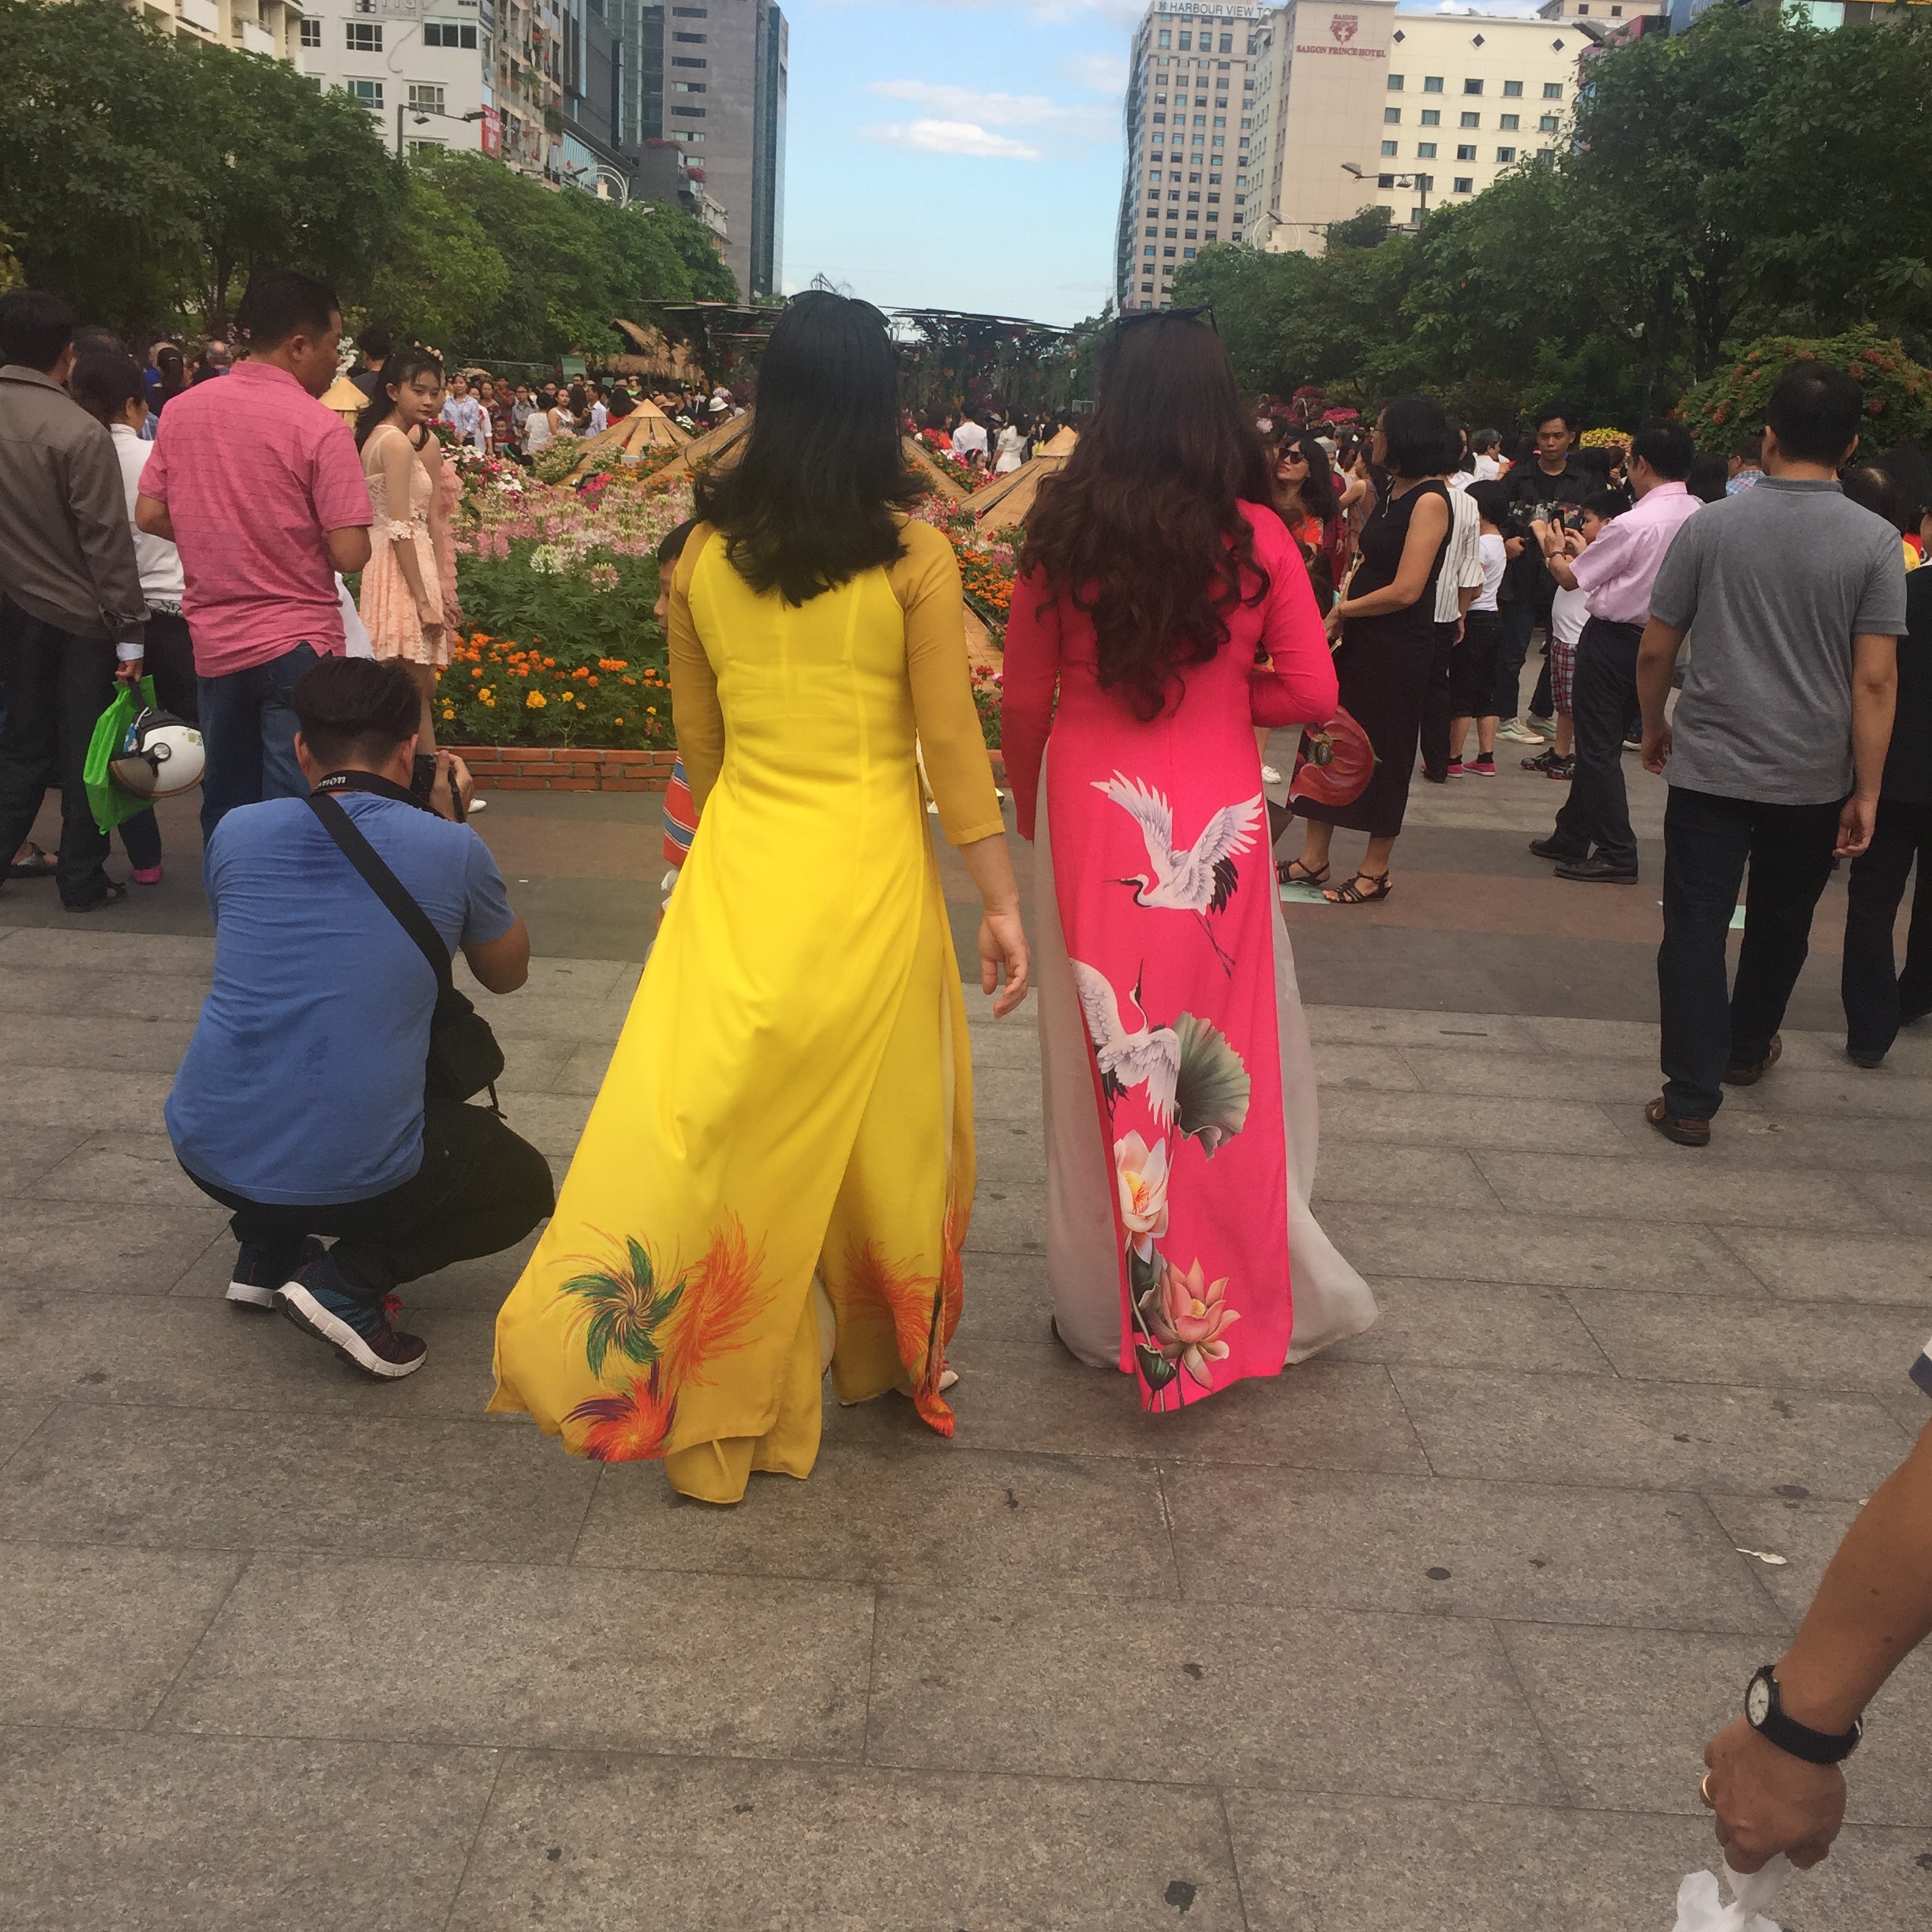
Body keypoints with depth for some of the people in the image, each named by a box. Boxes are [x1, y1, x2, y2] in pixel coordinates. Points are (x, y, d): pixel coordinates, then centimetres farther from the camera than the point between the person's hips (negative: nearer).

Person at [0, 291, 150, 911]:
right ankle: (83, 881, 14)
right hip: (77, 614, -5)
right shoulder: (78, 433, -18)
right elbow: (107, 541, -17)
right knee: (85, 752, 6)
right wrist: (128, 630, -11)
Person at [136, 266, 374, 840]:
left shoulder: (181, 411, 3)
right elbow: (350, 554, -16)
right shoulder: (320, 427, -14)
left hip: (213, 642, 6)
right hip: (296, 644, -6)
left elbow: (150, 516, 7)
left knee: (225, 807, 17)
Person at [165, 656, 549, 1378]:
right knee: (525, 1183, 23)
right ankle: (349, 1282, 0)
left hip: (206, 1151, 5)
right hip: (354, 1175, -5)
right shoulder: (452, 850, -5)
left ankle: (267, 1251, 21)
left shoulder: (238, 831, 3)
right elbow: (508, 974, 15)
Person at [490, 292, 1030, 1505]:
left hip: (740, 863, 2)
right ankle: (883, 1351, 35)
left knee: (729, 1128, 7)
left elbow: (698, 741, 10)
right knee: (877, 1121, 14)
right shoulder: (911, 554, -8)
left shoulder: (705, 552, 2)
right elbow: (952, 740, -7)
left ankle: (716, 1411, 12)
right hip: (869, 869, -2)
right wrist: (1003, 900, -1)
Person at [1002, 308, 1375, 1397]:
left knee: (1101, 1055, 11)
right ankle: (1267, 1291, 25)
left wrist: (1032, 814, 15)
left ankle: (1108, 1312, 23)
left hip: (1089, 812, 0)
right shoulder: (1258, 537, -6)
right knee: (1233, 1050, 13)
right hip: (1218, 815, 0)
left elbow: (1024, 698, 1)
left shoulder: (1064, 527, -5)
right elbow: (1314, 695, -5)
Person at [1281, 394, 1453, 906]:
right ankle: (1314, 859, 19)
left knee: (1383, 750, 2)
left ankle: (1375, 871, 16)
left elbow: (1406, 590, -22)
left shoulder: (1429, 500, -16)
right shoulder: (1393, 490, 11)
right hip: (1361, 637, 9)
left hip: (1398, 646, -9)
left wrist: (1345, 609, -9)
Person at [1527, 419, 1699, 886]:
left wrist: (1554, 550, 10)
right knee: (1602, 741, 17)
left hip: (1612, 640, -8)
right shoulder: (1698, 516, 1)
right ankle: (1571, 837, 28)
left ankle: (1617, 854, 0)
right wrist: (1586, 549, 21)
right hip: (1659, 635, 8)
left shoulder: (1633, 524, -21)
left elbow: (1571, 579, -10)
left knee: (1597, 747, 0)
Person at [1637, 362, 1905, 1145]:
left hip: (1710, 765, -1)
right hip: (1814, 777, 1)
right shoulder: (1874, 541, -7)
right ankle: (1746, 1048, 41)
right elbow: (1875, 680, -11)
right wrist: (1866, 793, -5)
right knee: (1781, 923, 21)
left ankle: (1691, 1098, 0)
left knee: (1696, 927, 3)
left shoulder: (1710, 525, -5)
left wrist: (1655, 726, 17)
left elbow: (1654, 650, -1)